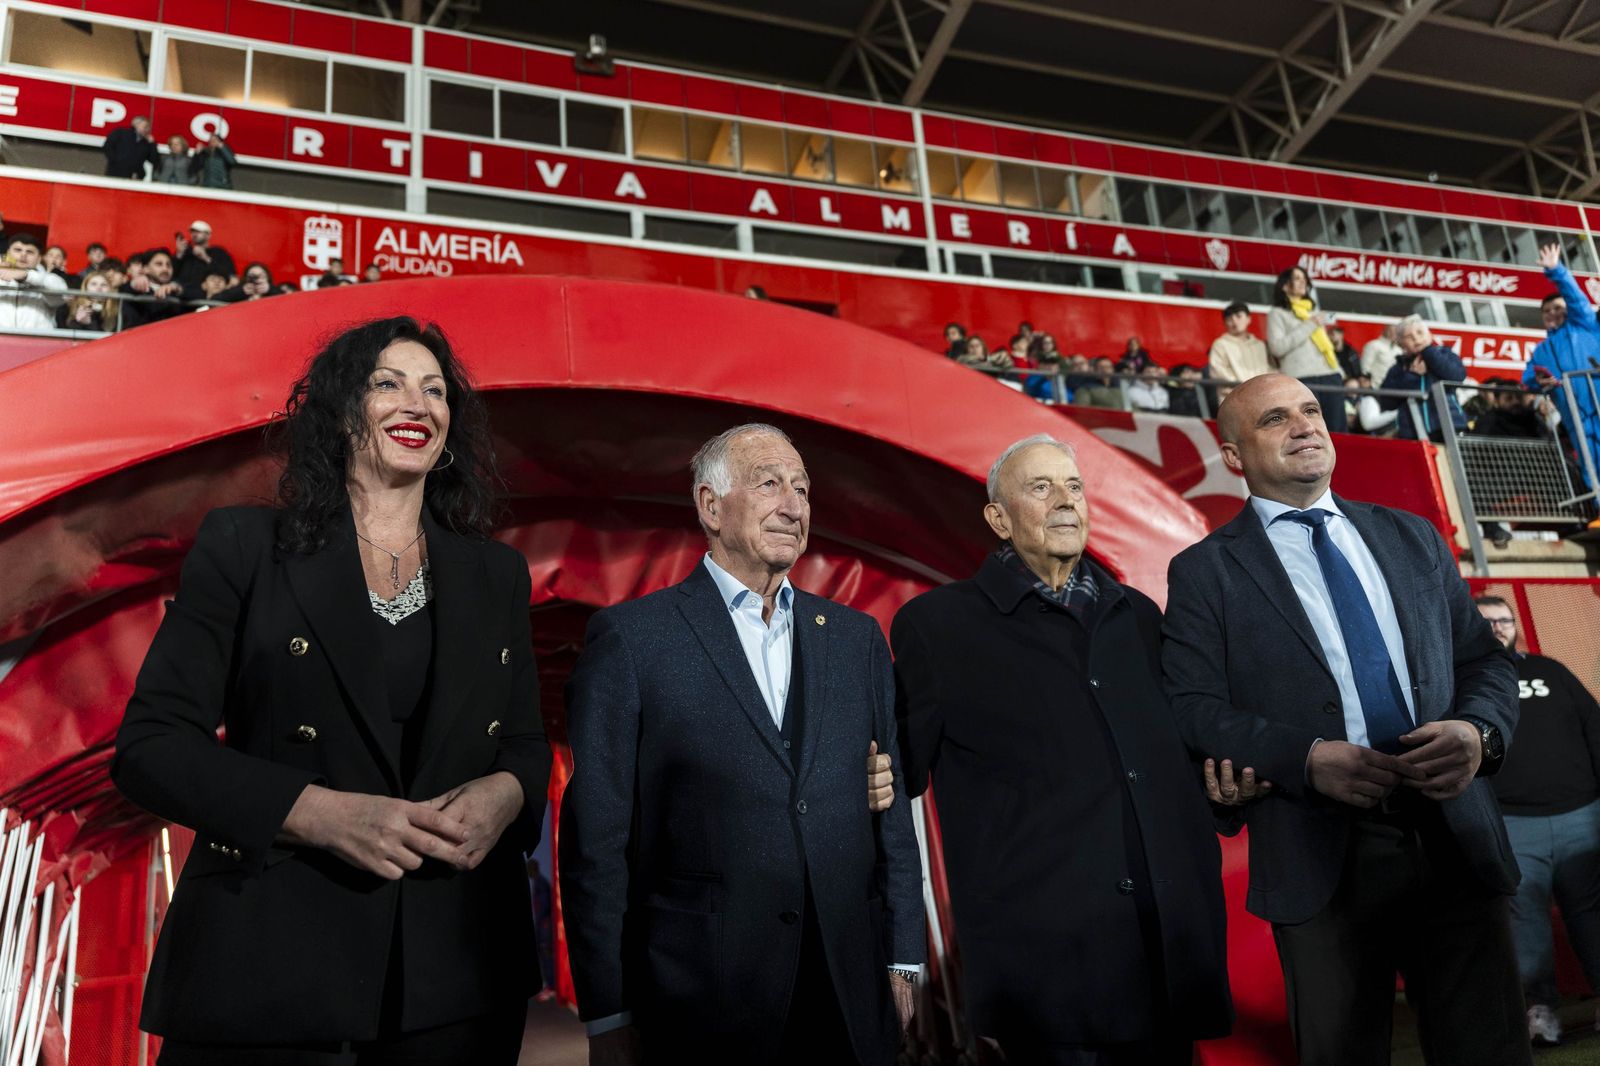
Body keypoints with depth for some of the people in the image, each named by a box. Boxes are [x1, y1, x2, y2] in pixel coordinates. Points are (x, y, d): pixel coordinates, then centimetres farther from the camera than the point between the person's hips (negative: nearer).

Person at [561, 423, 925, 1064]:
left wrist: (902, 961, 6)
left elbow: (889, 808, 9)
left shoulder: (855, 637, 8)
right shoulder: (630, 638, -6)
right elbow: (596, 836, -6)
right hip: (701, 1005, -4)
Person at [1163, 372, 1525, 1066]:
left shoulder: (1413, 539, 14)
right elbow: (1193, 710, -7)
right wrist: (1306, 758, -20)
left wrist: (1478, 730, -8)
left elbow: (1486, 659, 13)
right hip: (1321, 859, -3)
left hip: (1456, 844, 4)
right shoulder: (1204, 572, 0)